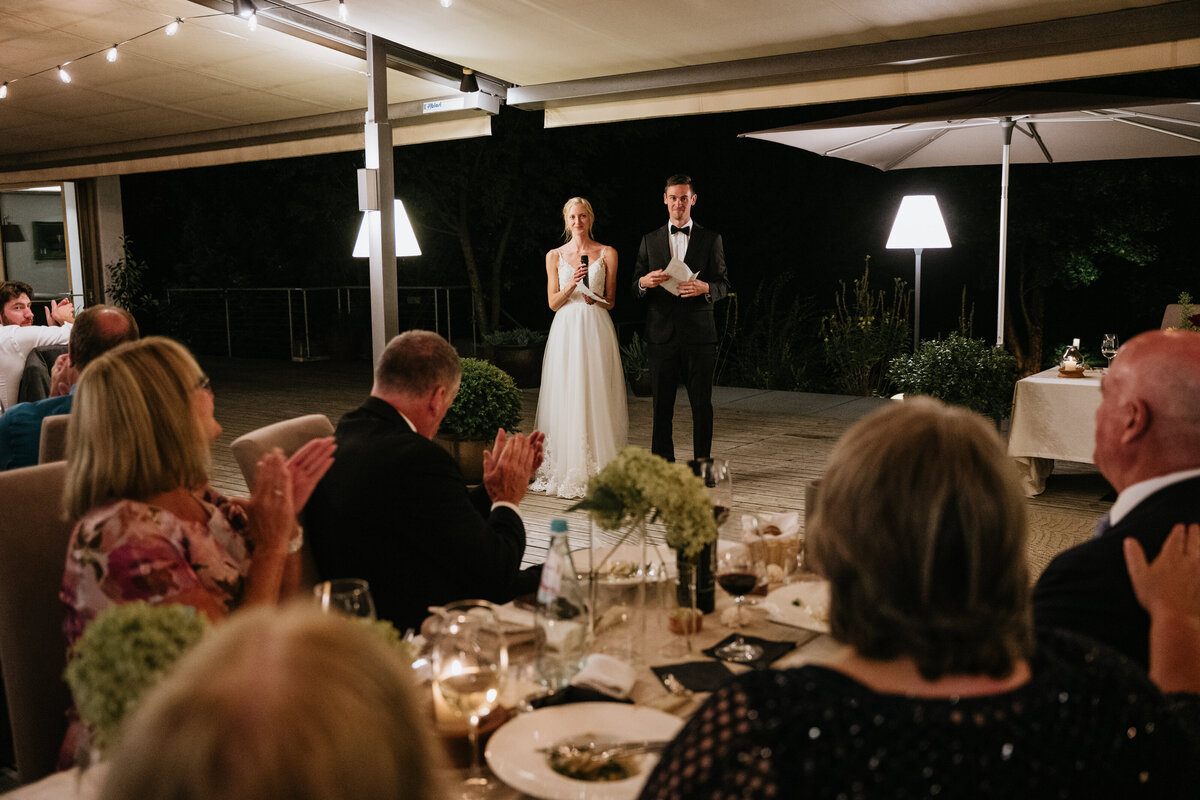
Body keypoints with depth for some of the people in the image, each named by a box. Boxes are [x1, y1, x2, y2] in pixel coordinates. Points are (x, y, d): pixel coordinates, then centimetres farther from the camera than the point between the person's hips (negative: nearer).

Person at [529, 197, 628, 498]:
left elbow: (611, 302, 10)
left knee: (596, 398, -3)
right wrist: (571, 285, -11)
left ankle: (598, 469, 3)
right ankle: (566, 470, 4)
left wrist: (596, 299, -12)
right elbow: (553, 303, 6)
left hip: (597, 330, -1)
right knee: (565, 398, -1)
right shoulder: (555, 256, 10)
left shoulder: (607, 254, 7)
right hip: (566, 330, 1)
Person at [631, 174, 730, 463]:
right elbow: (635, 286, 12)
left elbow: (723, 284, 6)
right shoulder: (650, 240, 13)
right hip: (661, 334, 1)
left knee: (702, 403, 1)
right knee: (661, 404, 2)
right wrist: (644, 282, -12)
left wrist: (704, 288, -16)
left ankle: (702, 464, 10)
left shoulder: (711, 239, 9)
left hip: (698, 333, -1)